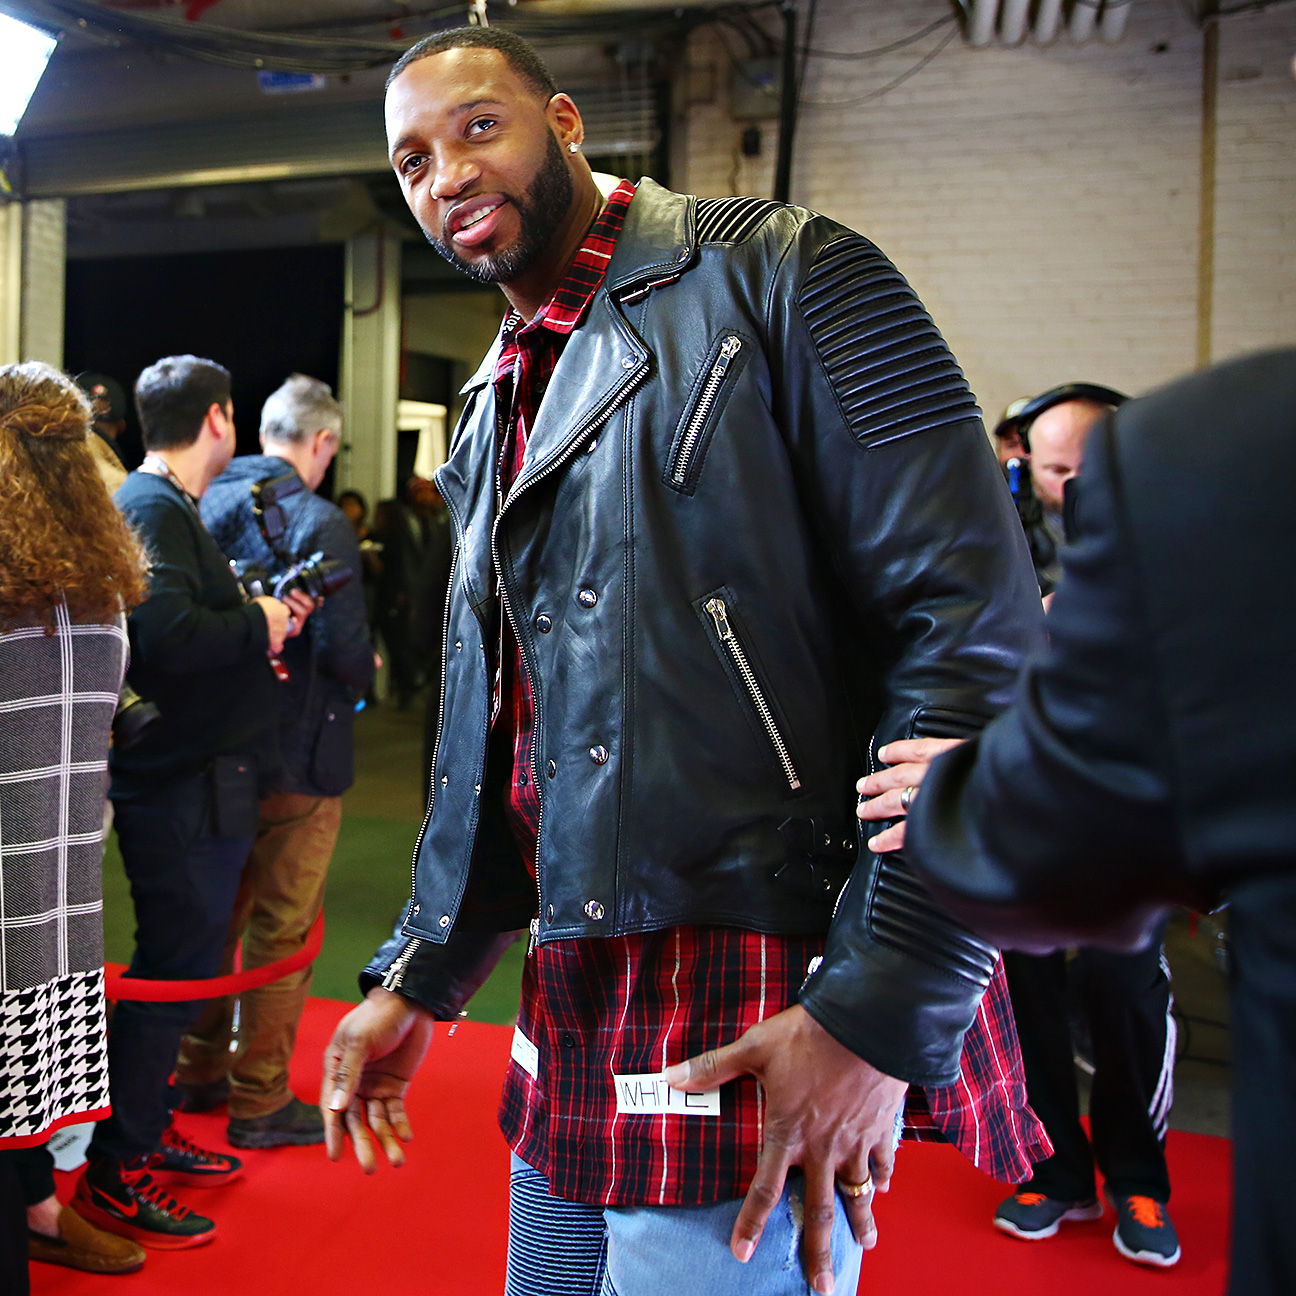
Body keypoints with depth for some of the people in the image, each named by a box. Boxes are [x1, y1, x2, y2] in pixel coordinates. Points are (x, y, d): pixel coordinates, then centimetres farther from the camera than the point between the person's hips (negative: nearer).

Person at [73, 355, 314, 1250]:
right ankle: (114, 1175, 12)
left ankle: (150, 1131, 34)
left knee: (182, 962, 19)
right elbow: (169, 633, -31)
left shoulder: (164, 505, 16)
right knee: (171, 973, -1)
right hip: (185, 788, -10)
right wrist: (259, 627, -16)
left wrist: (259, 627, 6)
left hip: (203, 780, 10)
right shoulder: (153, 508, -16)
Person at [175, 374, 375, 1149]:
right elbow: (345, 649, -23)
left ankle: (202, 1071, 34)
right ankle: (260, 1102, 17)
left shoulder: (208, 507, 2)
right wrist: (363, 678, -1)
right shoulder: (318, 522, -17)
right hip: (298, 757, -7)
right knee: (283, 931, 6)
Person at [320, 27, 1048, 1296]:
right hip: (577, 1002, 8)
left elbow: (977, 626, -16)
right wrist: (417, 977, 17)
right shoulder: (497, 410, 16)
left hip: (767, 1015, -7)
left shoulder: (775, 276, -8)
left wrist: (883, 1008, -20)